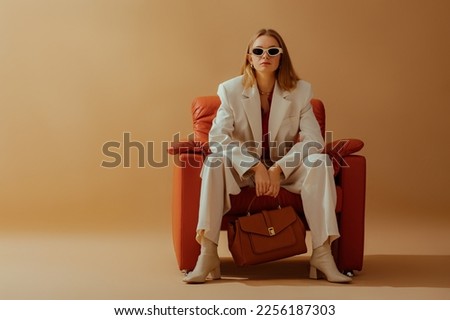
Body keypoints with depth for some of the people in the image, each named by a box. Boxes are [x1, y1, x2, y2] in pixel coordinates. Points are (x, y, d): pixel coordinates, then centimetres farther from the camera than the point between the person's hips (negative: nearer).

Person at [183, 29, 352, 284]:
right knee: (215, 162, -31)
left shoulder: (300, 90, -6)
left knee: (320, 163, -28)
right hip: (244, 169, 0)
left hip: (286, 168, 1)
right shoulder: (231, 90, -8)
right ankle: (208, 254, -33)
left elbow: (314, 140, -13)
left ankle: (322, 253, -28)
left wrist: (278, 169, -25)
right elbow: (217, 136, -18)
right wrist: (256, 167, -28)